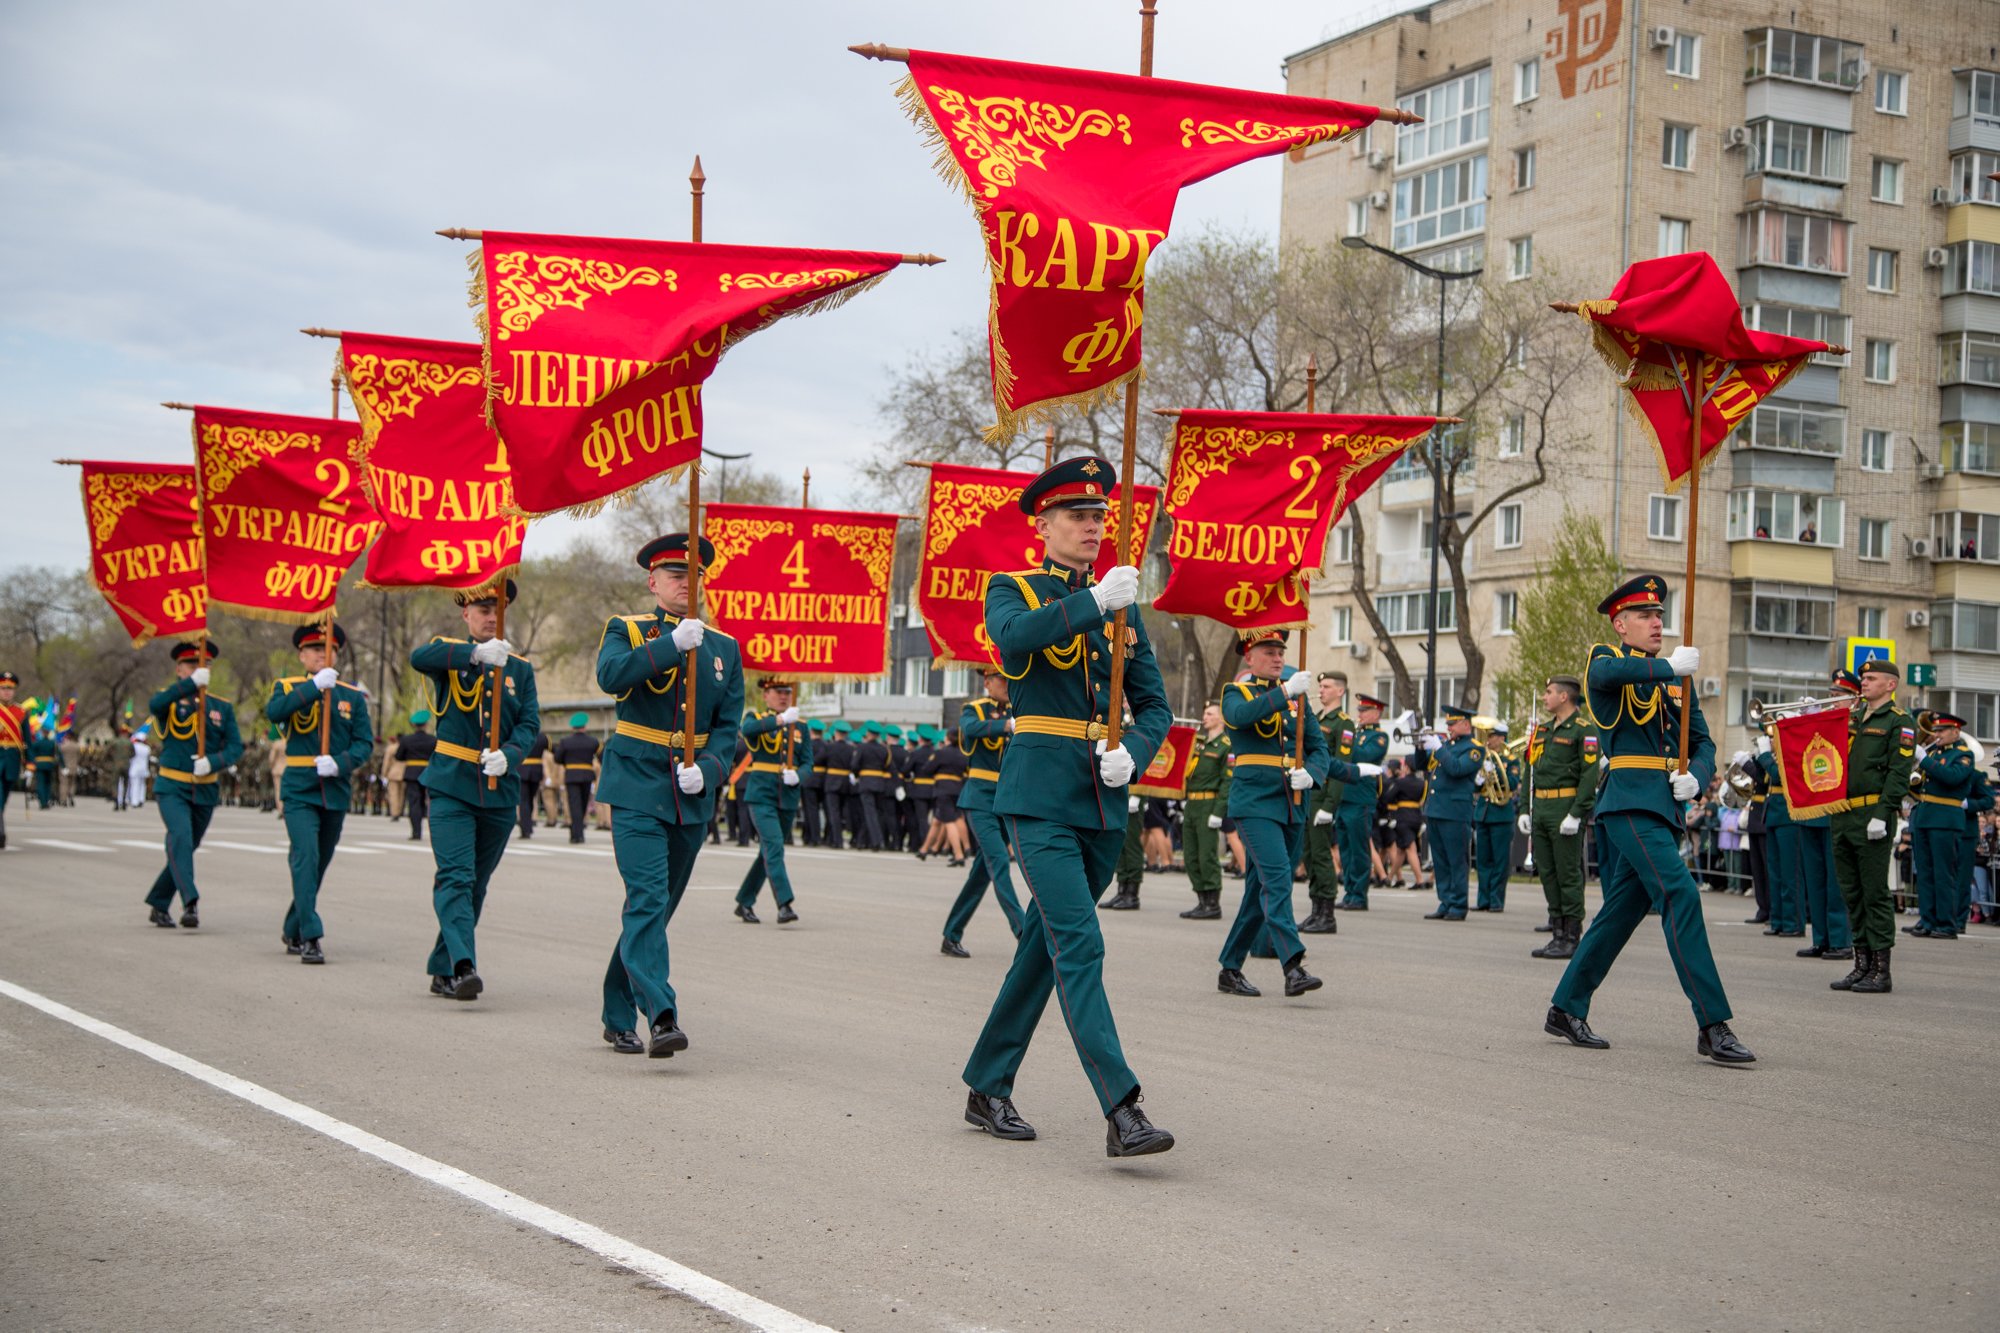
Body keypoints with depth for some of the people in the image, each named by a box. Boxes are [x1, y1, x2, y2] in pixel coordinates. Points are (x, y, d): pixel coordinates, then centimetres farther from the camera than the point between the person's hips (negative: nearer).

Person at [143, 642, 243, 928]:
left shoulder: (222, 707, 7)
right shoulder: (170, 701, 0)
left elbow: (235, 746, -1)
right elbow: (155, 705, -26)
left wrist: (212, 762, -21)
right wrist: (192, 683, -39)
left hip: (205, 791, 4)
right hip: (172, 788, -4)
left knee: (186, 847, 12)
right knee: (180, 836, -25)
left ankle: (158, 904, 28)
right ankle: (190, 902, -32)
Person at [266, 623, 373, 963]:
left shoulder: (353, 697, 8)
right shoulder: (288, 687, 5)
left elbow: (365, 743, 2)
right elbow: (273, 712, -17)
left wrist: (339, 763, -16)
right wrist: (315, 685, -25)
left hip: (336, 792, 3)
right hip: (300, 791, -3)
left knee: (319, 865, 12)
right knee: (306, 858, -18)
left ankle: (293, 931, 30)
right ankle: (310, 937, -20)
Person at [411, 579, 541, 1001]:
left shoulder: (520, 667, 11)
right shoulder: (449, 653, 3)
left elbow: (529, 723, 0)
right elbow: (420, 658, -21)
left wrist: (508, 755, -21)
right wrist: (476, 653, -35)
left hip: (501, 791, 4)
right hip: (451, 787, -4)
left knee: (476, 884, 10)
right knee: (456, 876, -17)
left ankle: (442, 970, 22)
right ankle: (463, 966, -27)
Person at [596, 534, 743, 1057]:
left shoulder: (723, 647, 12)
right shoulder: (627, 630, 3)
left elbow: (728, 724, 10)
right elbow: (610, 676, -19)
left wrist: (708, 770, -8)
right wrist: (673, 643, -26)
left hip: (692, 798, 4)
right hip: (637, 790, -4)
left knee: (657, 908, 11)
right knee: (647, 900, -17)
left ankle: (618, 1017, 24)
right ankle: (661, 1016, -26)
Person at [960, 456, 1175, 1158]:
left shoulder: (1123, 606, 14)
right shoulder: (1011, 591, 2)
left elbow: (1155, 705, 13)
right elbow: (1012, 636, -23)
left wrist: (1131, 751, -7)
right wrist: (1092, 601, -30)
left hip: (1104, 804, 6)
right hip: (1040, 799, -6)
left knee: (1044, 947, 12)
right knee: (1079, 944, -15)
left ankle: (987, 1088, 25)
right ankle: (1121, 1111, -20)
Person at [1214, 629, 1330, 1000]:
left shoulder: (1295, 696, 14)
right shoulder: (1236, 693, 0)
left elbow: (1319, 746, 12)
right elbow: (1240, 715, -24)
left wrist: (1310, 774, -8)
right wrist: (1283, 692, -32)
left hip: (1293, 805, 5)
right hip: (1255, 802, -5)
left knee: (1262, 888, 10)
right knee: (1277, 879, -20)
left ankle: (1231, 969, 21)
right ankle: (1293, 967, -28)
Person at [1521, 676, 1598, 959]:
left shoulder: (1584, 731, -8)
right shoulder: (1542, 731, 16)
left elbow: (1590, 775, -14)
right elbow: (1530, 773, 19)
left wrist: (1576, 815, -20)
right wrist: (1525, 809, 11)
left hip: (1565, 810, -8)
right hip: (1540, 811, 8)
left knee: (1568, 874, -4)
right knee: (1547, 873, 9)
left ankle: (1572, 939, 1)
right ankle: (1557, 934, 16)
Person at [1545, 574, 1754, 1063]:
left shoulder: (1677, 677, 19)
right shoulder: (1606, 658, 0)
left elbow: (1702, 743, 17)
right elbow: (1603, 673, -26)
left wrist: (1695, 777, -4)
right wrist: (1668, 666, -25)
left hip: (1665, 805, 8)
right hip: (1630, 799, -7)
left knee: (1624, 907, 12)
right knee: (1680, 894, -18)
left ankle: (1567, 1009, 24)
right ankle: (1713, 1026, -20)